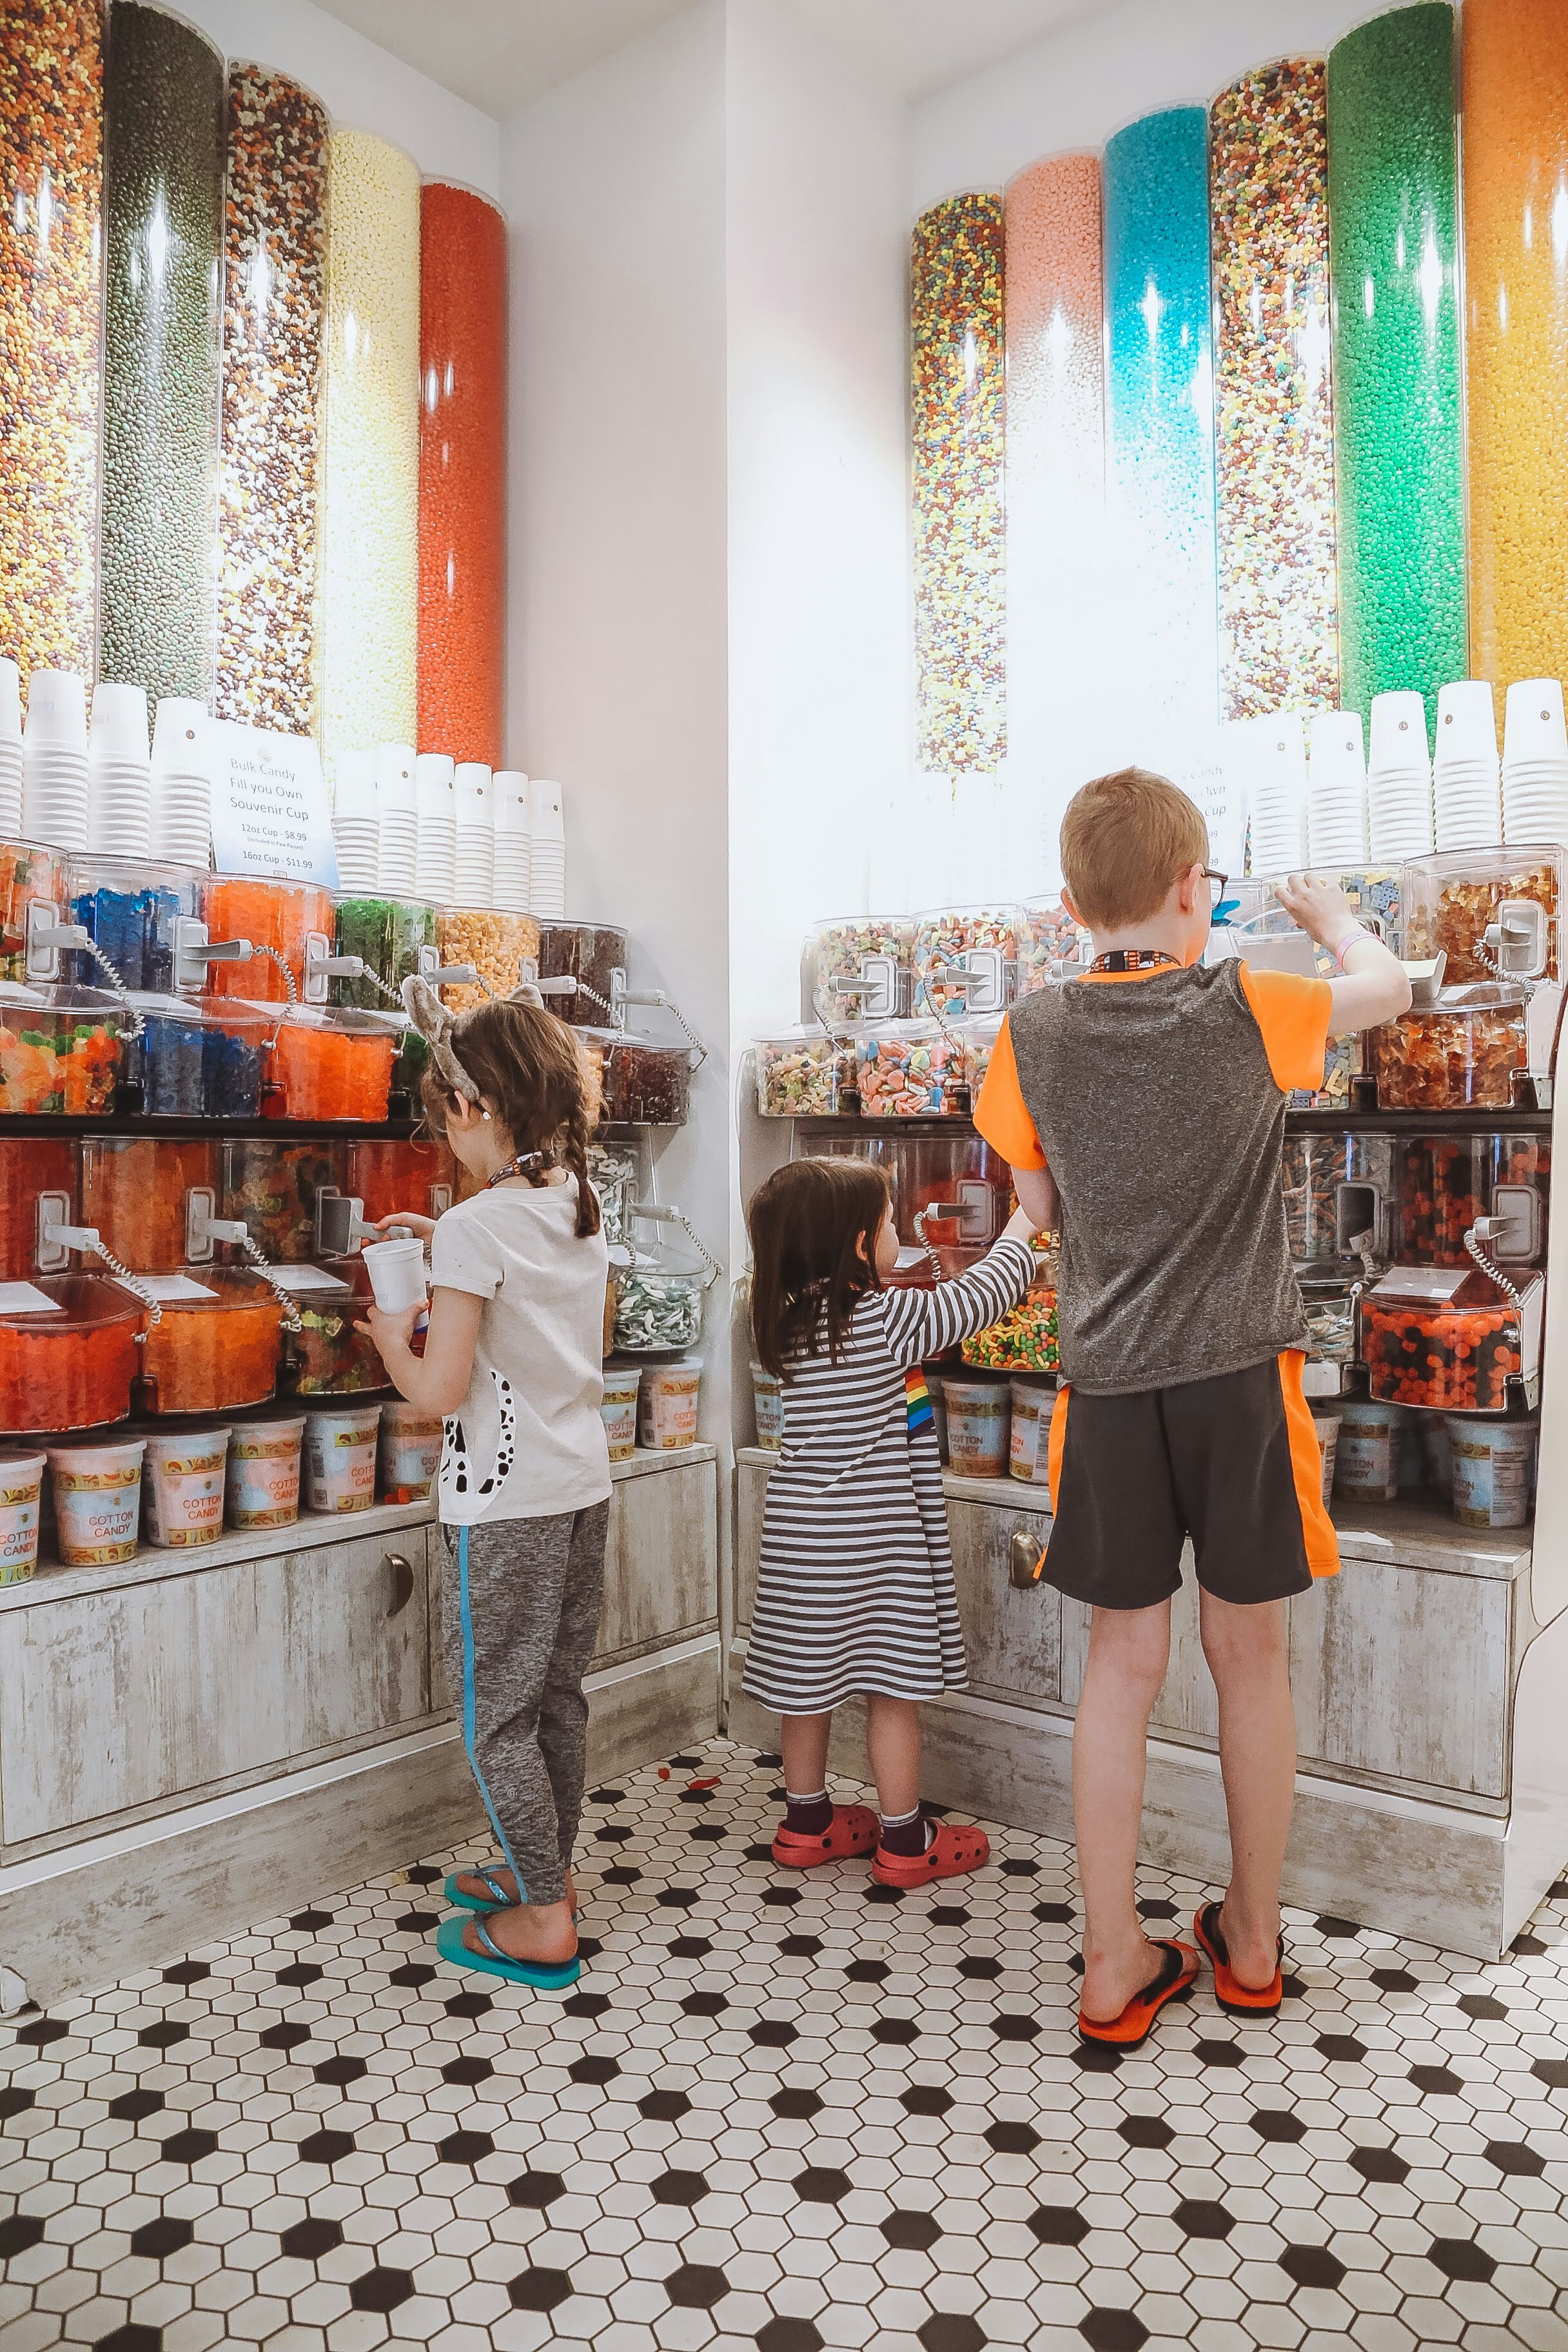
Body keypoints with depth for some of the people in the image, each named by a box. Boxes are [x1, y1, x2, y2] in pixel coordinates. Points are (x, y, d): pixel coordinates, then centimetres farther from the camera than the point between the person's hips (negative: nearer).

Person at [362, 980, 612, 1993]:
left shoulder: (475, 1228, -19)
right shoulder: (581, 1205, 3)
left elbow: (441, 1389, -19)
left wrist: (392, 1338, 0)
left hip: (506, 1505, -7)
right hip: (586, 1486, 8)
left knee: (498, 1714, 7)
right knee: (560, 1694, 19)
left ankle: (544, 1919, 17)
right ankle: (546, 1870, 34)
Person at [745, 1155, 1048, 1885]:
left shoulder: (789, 1322, 0)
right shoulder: (889, 1318, -18)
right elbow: (983, 1293, -8)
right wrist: (1025, 1221, 5)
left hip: (801, 1532, 7)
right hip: (875, 1535, -6)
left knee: (808, 1683, 16)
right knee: (893, 1690, 7)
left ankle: (807, 1824, 31)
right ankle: (904, 1842, 20)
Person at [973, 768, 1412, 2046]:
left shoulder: (1034, 1034, -2)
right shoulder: (1246, 1010, -7)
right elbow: (1390, 984, 13)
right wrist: (1328, 909, 30)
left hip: (1109, 1384, 1)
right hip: (1241, 1374, -1)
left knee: (1124, 1664, 11)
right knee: (1251, 1655, 14)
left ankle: (1114, 1967, 20)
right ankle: (1253, 1942, 32)